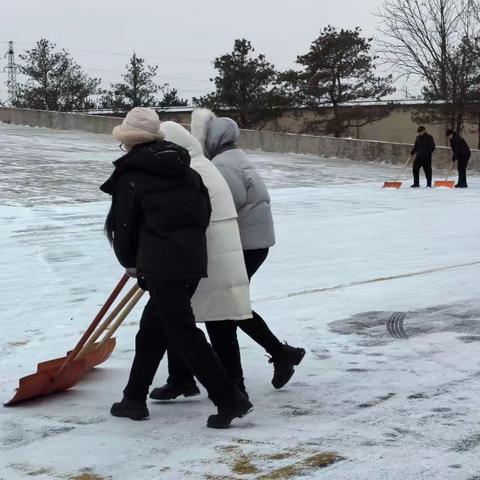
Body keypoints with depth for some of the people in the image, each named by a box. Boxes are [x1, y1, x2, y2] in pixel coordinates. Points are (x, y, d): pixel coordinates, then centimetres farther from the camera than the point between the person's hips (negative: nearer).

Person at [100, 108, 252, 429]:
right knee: (153, 327, 17)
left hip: (161, 263, -7)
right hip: (193, 258, 7)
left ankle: (230, 399, -8)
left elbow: (123, 226, 1)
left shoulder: (130, 176, -3)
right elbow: (205, 209, 12)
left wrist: (130, 262, 18)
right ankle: (135, 399, 23)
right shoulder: (185, 169, 13)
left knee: (183, 333, -4)